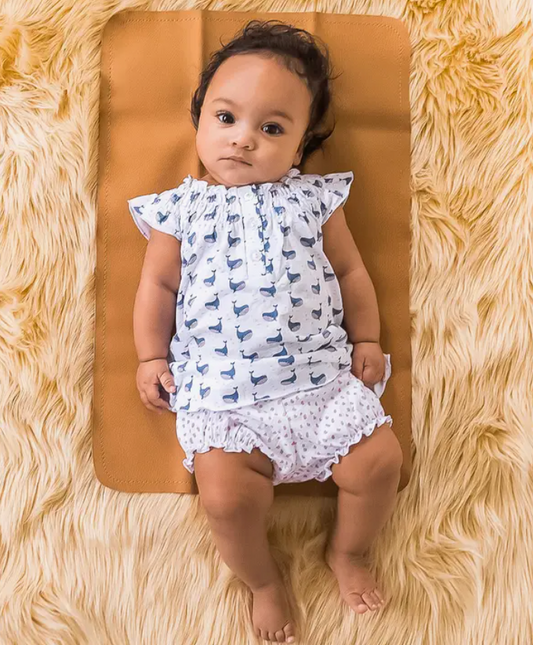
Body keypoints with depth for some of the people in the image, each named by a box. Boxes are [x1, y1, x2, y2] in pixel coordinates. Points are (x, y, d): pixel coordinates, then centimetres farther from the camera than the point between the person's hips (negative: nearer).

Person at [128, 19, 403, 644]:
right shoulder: (181, 210, 6)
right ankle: (264, 580, 17)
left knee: (380, 458, -7)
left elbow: (350, 270, 14)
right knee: (226, 493, -19)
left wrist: (367, 339, 8)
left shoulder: (313, 200, 8)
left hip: (321, 374, 2)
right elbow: (158, 285, 10)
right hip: (220, 388, -1)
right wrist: (151, 357, 5)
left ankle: (347, 550, 27)